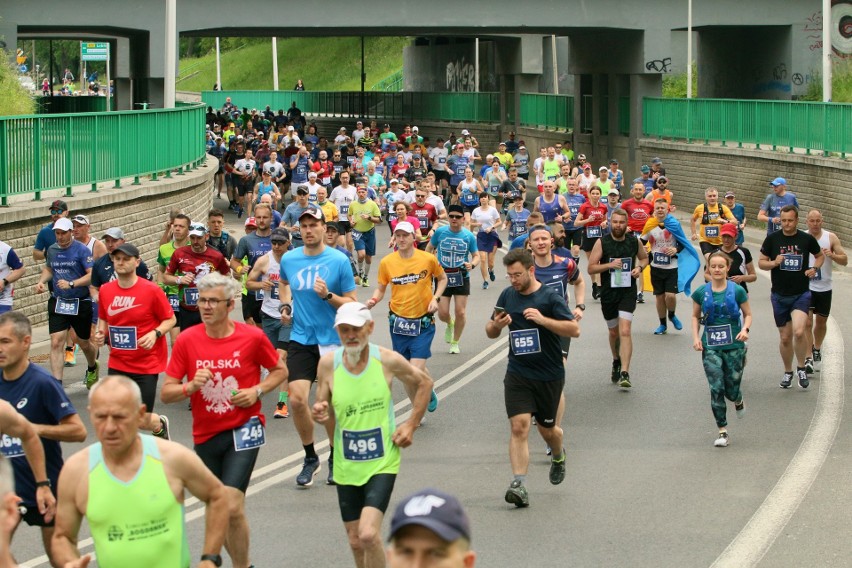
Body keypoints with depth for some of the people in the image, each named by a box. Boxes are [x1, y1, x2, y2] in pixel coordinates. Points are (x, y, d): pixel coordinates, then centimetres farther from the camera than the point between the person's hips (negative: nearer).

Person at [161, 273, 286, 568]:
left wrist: (257, 391, -9)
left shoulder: (252, 336, -7)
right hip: (205, 435, 3)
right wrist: (191, 386, -22)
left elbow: (280, 370, 9)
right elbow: (166, 393, -2)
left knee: (232, 508, -18)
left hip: (243, 430, -3)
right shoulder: (187, 340, -4)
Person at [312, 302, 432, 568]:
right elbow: (323, 408, 5)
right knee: (356, 542, 10)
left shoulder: (388, 360, -10)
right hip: (346, 466, 3)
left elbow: (424, 383, 8)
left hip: (382, 463, -3)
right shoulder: (328, 363, -6)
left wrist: (411, 424, 1)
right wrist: (321, 414, -19)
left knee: (368, 534, -20)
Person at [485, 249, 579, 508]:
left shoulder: (550, 297, -9)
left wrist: (543, 319, -25)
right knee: (519, 427, -13)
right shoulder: (507, 295, 4)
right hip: (517, 374, 2)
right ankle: (519, 485, -17)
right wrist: (496, 325, -10)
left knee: (547, 429, 13)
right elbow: (490, 332, 14)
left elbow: (574, 330, -14)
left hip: (549, 375, -2)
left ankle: (558, 457, 47)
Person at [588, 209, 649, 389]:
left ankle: (625, 373, -21)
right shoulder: (602, 243, -6)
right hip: (608, 292, 1)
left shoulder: (634, 241, -1)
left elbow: (644, 258, 18)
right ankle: (617, 362, 45)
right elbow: (591, 268, -6)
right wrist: (609, 265, -21)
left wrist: (640, 268, -4)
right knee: (614, 332, 16)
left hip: (628, 291, -1)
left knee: (625, 331, -17)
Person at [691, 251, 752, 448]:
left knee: (731, 389, 5)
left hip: (734, 346, -1)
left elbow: (748, 314, 5)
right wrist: (696, 337, -2)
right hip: (710, 347, 1)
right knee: (716, 389, -7)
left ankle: (738, 401, 44)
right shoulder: (701, 293, 0)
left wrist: (745, 329, -14)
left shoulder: (737, 291, -4)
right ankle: (722, 431, 0)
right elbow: (695, 316, 12)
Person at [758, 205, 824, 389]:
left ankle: (801, 368, 0)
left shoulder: (807, 239, -2)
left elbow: (820, 255, 16)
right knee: (785, 337, 8)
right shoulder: (772, 239, -1)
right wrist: (774, 263, -15)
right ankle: (788, 372, 29)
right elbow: (761, 262, 5)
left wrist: (815, 268, -4)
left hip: (801, 294, -2)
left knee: (799, 331, -21)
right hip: (780, 296, 2)